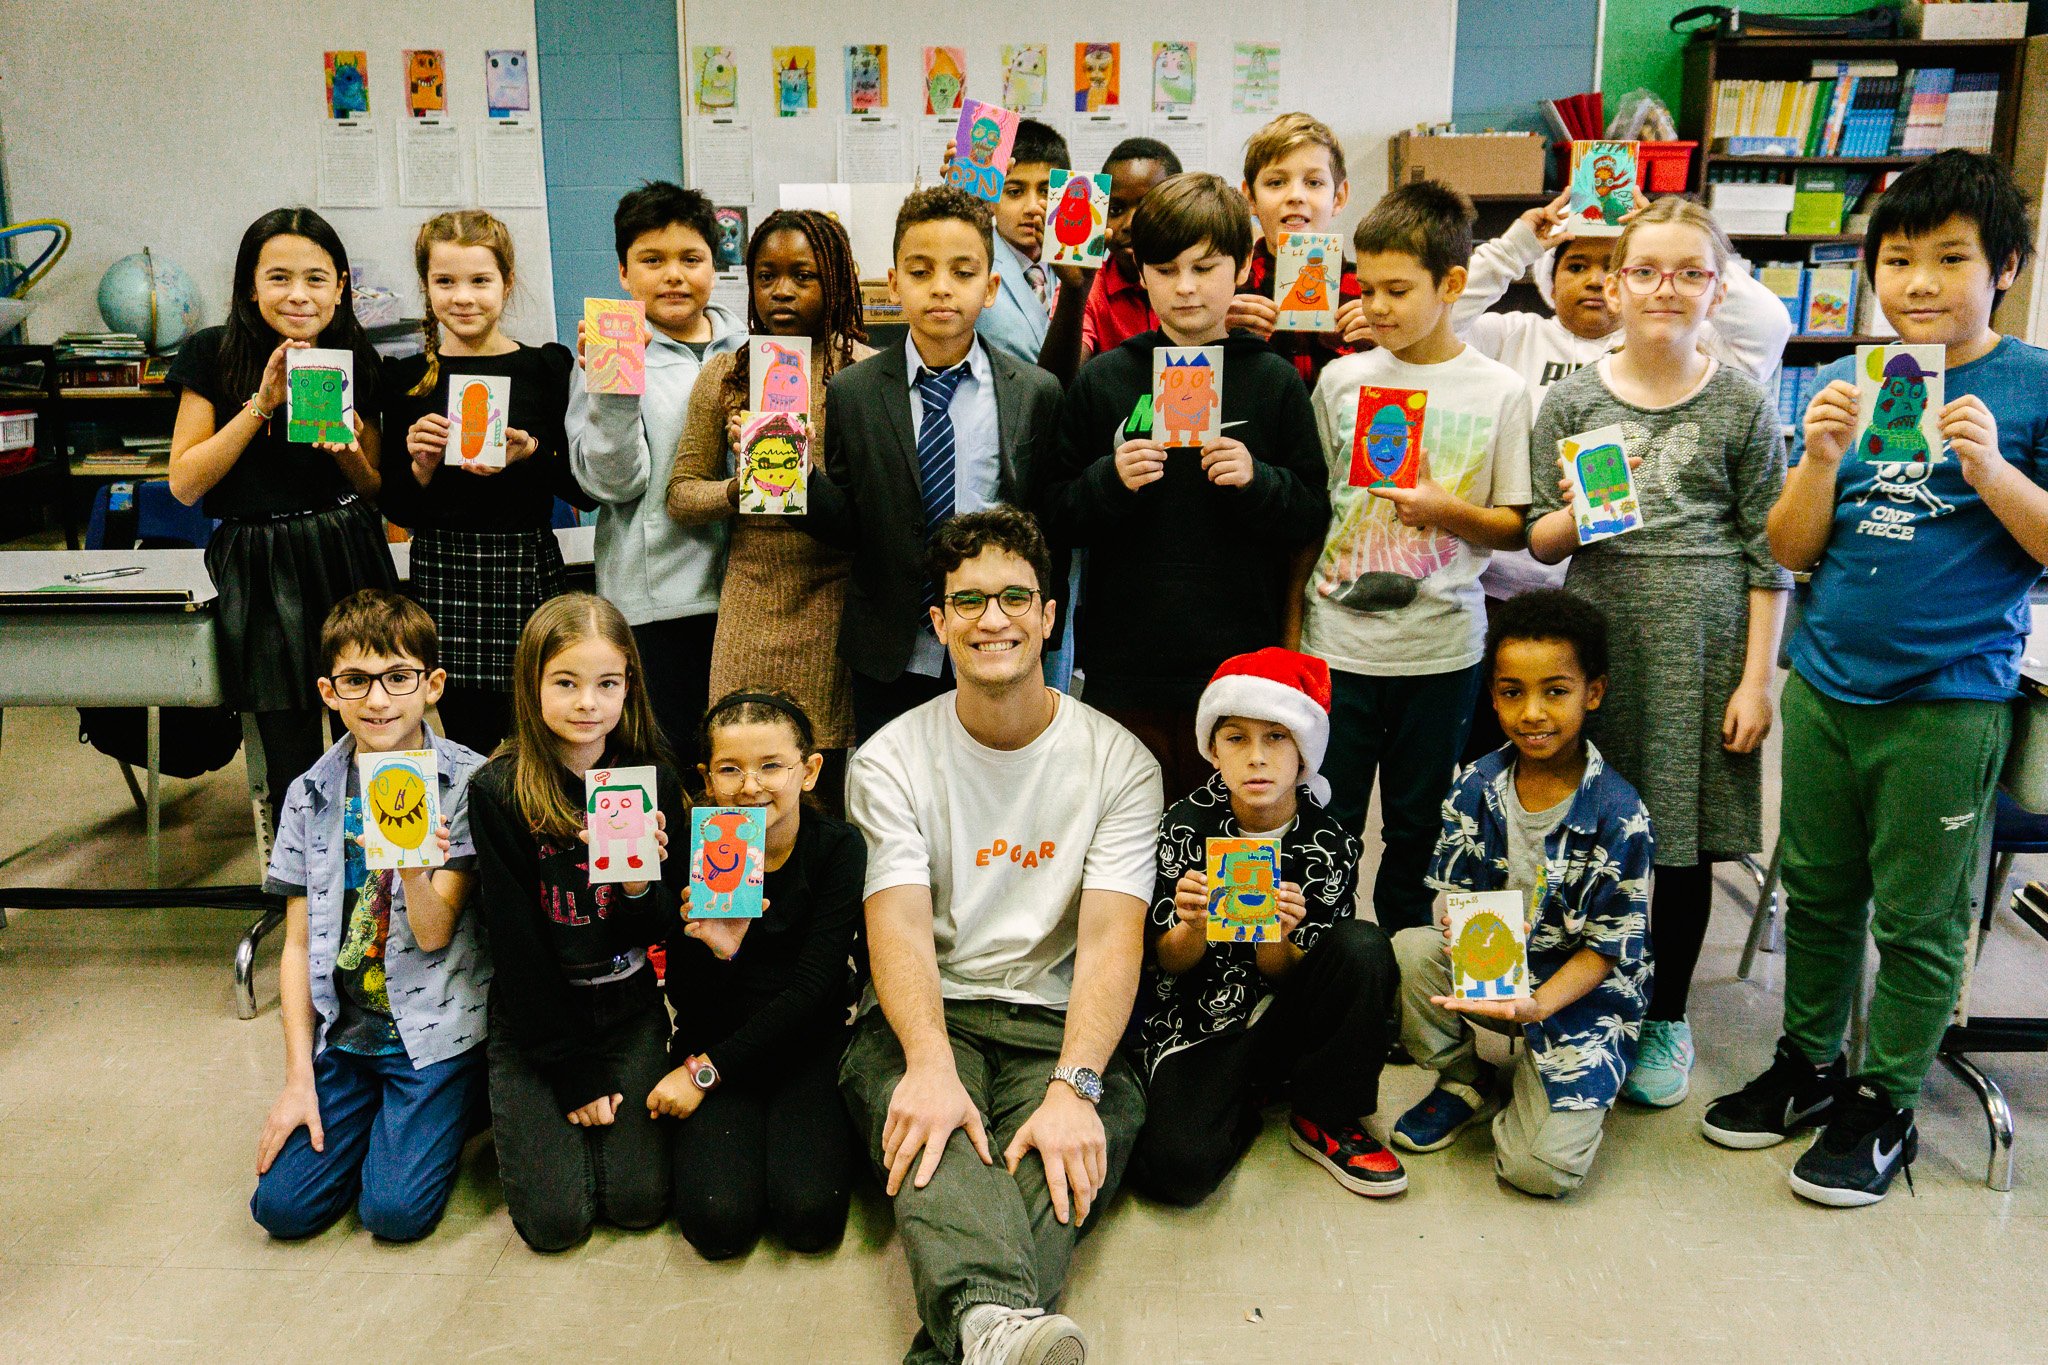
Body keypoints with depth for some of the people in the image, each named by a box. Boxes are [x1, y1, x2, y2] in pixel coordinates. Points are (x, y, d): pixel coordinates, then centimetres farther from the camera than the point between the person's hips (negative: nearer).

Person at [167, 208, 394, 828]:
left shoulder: (354, 361, 7)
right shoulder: (214, 353, -2)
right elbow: (185, 484, -6)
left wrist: (349, 452, -10)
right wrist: (262, 404, -14)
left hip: (349, 557, 3)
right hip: (259, 568, -2)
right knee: (295, 770, 0)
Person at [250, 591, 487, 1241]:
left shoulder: (464, 785, -10)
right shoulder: (312, 794, 1)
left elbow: (435, 935, -12)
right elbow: (299, 945, 4)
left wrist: (414, 869, -34)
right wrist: (300, 1079, -2)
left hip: (433, 1032, -3)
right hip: (341, 1034, 4)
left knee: (394, 1209, -14)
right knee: (281, 1205, -7)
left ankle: (451, 1100, 13)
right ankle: (378, 1110, 19)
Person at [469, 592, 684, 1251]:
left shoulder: (652, 780, -5)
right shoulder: (498, 792, -13)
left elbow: (659, 930, -1)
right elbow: (514, 942, -11)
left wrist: (640, 881, -24)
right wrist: (574, 1070, -11)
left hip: (628, 1007, 2)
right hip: (535, 1013, -2)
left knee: (640, 1202, -8)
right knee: (556, 1220, -8)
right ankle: (518, 1105, 20)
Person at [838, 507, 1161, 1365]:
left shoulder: (1118, 763, 2)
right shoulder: (891, 761, 3)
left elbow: (1112, 941, -9)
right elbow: (900, 926, -10)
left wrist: (1073, 1086, -27)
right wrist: (931, 1064, -31)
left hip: (1060, 1025, 1)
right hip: (923, 1016, -1)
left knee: (1062, 1160, -31)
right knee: (929, 1130, -35)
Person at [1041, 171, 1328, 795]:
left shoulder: (1275, 381, 3)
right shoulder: (1101, 380, 4)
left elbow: (1314, 516, 4)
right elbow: (1053, 516, 4)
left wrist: (1257, 481, -14)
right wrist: (1110, 481, -14)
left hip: (1239, 672, 0)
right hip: (1124, 672, 0)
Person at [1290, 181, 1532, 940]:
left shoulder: (1499, 392, -1)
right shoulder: (1342, 378, 2)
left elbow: (1515, 527, 3)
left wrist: (1448, 512, -16)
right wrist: (1290, 628, 4)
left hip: (1442, 647, 0)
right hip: (1336, 640, 1)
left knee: (1419, 828, 11)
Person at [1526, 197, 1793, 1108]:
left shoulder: (1742, 406, 1)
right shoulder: (1572, 401, 3)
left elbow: (1767, 552, 2)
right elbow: (1540, 541, 6)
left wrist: (1758, 678, -3)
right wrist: (1584, 510, -16)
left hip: (1703, 643, -1)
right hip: (1600, 632, 1)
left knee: (1684, 841, 7)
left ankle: (1665, 1019, 26)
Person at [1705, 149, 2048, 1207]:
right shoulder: (1851, 384, 6)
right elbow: (1793, 549, 4)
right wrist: (1822, 456, -12)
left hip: (1948, 702, -4)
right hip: (1826, 685, 4)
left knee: (1918, 919, 8)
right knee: (1817, 891, 16)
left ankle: (1884, 1104, 24)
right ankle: (1808, 1064, 34)